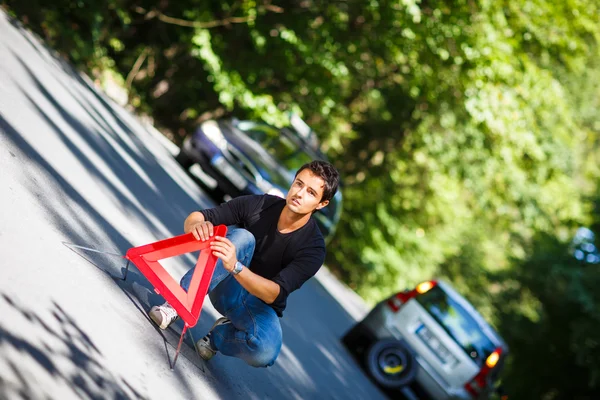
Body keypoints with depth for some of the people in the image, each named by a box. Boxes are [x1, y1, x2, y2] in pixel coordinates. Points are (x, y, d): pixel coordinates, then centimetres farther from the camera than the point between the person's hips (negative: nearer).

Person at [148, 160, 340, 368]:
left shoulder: (313, 248, -20)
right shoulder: (259, 205, -13)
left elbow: (273, 294, -29)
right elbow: (196, 216, -14)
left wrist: (235, 266, -47)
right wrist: (197, 225, -40)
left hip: (260, 305, -1)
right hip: (226, 286, 1)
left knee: (265, 353, -36)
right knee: (242, 237, -30)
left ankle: (220, 335, -2)